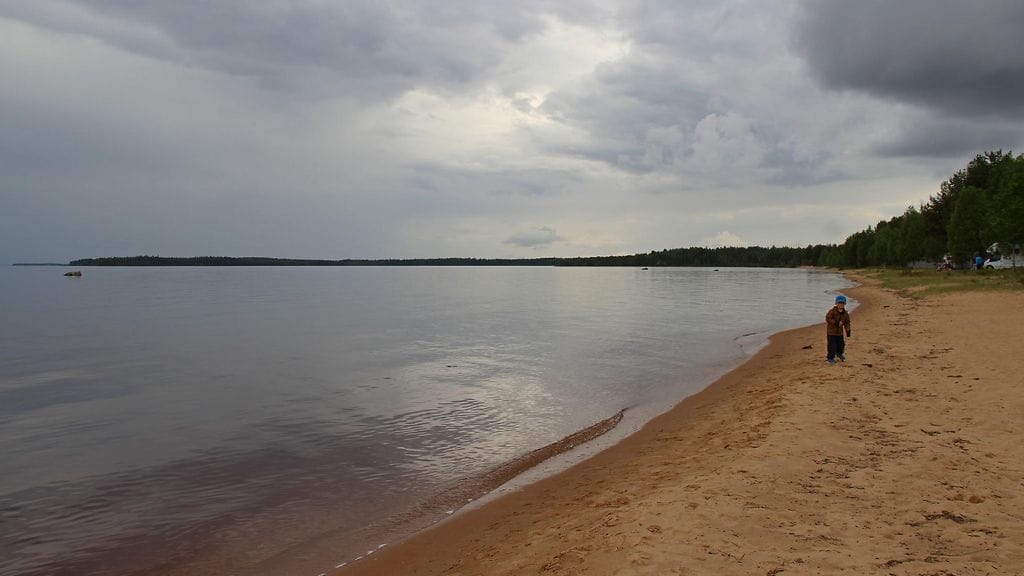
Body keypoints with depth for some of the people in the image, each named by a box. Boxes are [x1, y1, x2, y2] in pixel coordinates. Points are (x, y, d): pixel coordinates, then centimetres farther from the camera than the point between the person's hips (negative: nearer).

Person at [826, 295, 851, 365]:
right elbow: (828, 318, -20)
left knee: (841, 344, 17)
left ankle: (839, 354, 46)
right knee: (832, 345, -7)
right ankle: (830, 358, 6)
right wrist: (836, 322, -28)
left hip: (840, 332, 5)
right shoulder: (832, 311, -14)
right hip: (831, 332, -5)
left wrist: (848, 331, 0)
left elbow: (847, 323, 7)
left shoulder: (845, 313, 2)